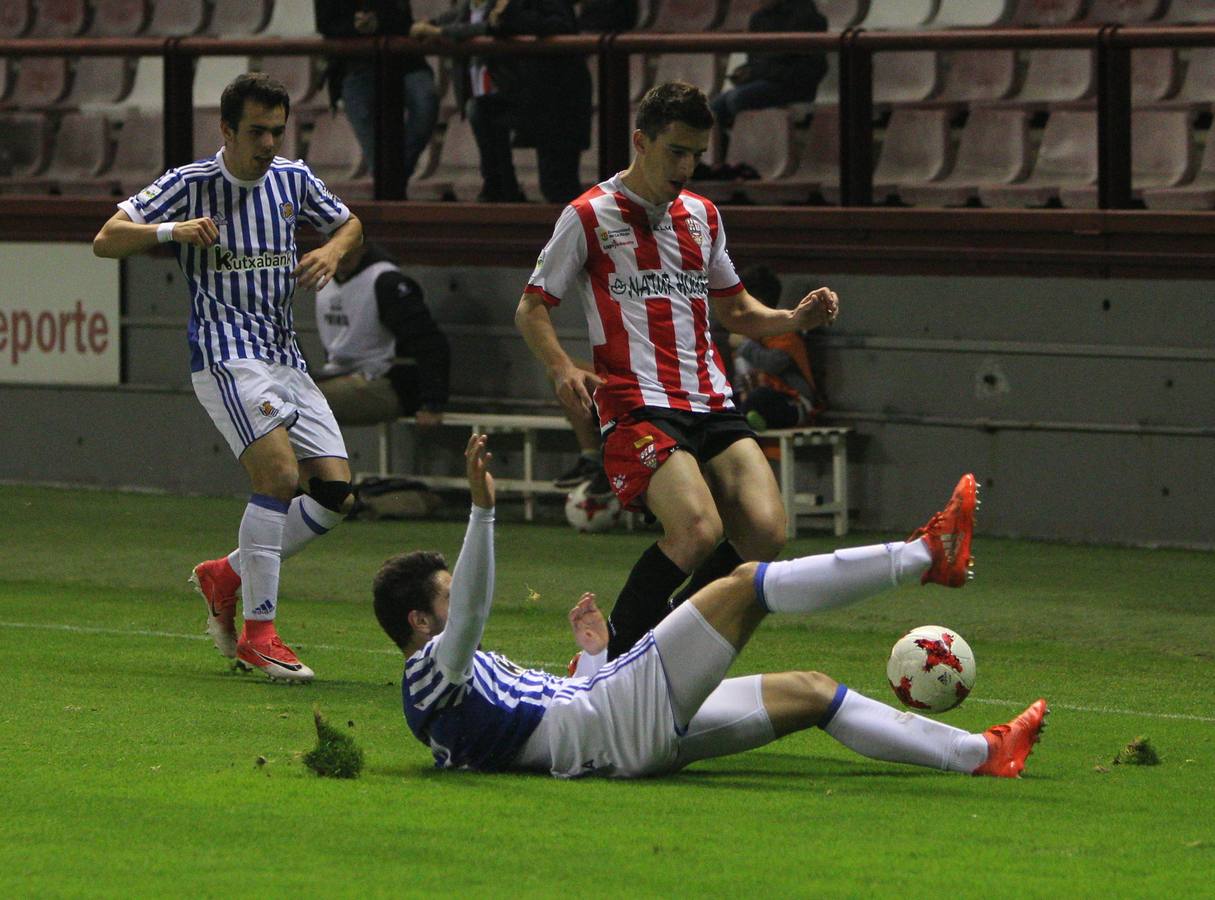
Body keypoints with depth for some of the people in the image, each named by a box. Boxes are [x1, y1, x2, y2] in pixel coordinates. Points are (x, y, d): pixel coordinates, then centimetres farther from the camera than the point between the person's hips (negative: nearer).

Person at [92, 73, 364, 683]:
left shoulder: (293, 179, 9)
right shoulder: (190, 184, -4)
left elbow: (349, 225, 26)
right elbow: (105, 241, -5)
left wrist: (331, 252, 2)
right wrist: (171, 231, -24)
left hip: (286, 356, 6)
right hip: (225, 354, -6)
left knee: (334, 491, -3)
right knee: (279, 472, -24)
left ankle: (226, 574, 17)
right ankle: (258, 633, -18)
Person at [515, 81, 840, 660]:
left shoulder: (701, 215, 18)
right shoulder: (589, 217, 1)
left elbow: (734, 309, 28)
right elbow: (531, 309, 4)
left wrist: (795, 319, 8)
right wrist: (562, 370, -15)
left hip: (712, 404, 6)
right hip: (637, 407, -6)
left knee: (766, 533, -13)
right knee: (698, 531, -26)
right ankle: (613, 653, -6)